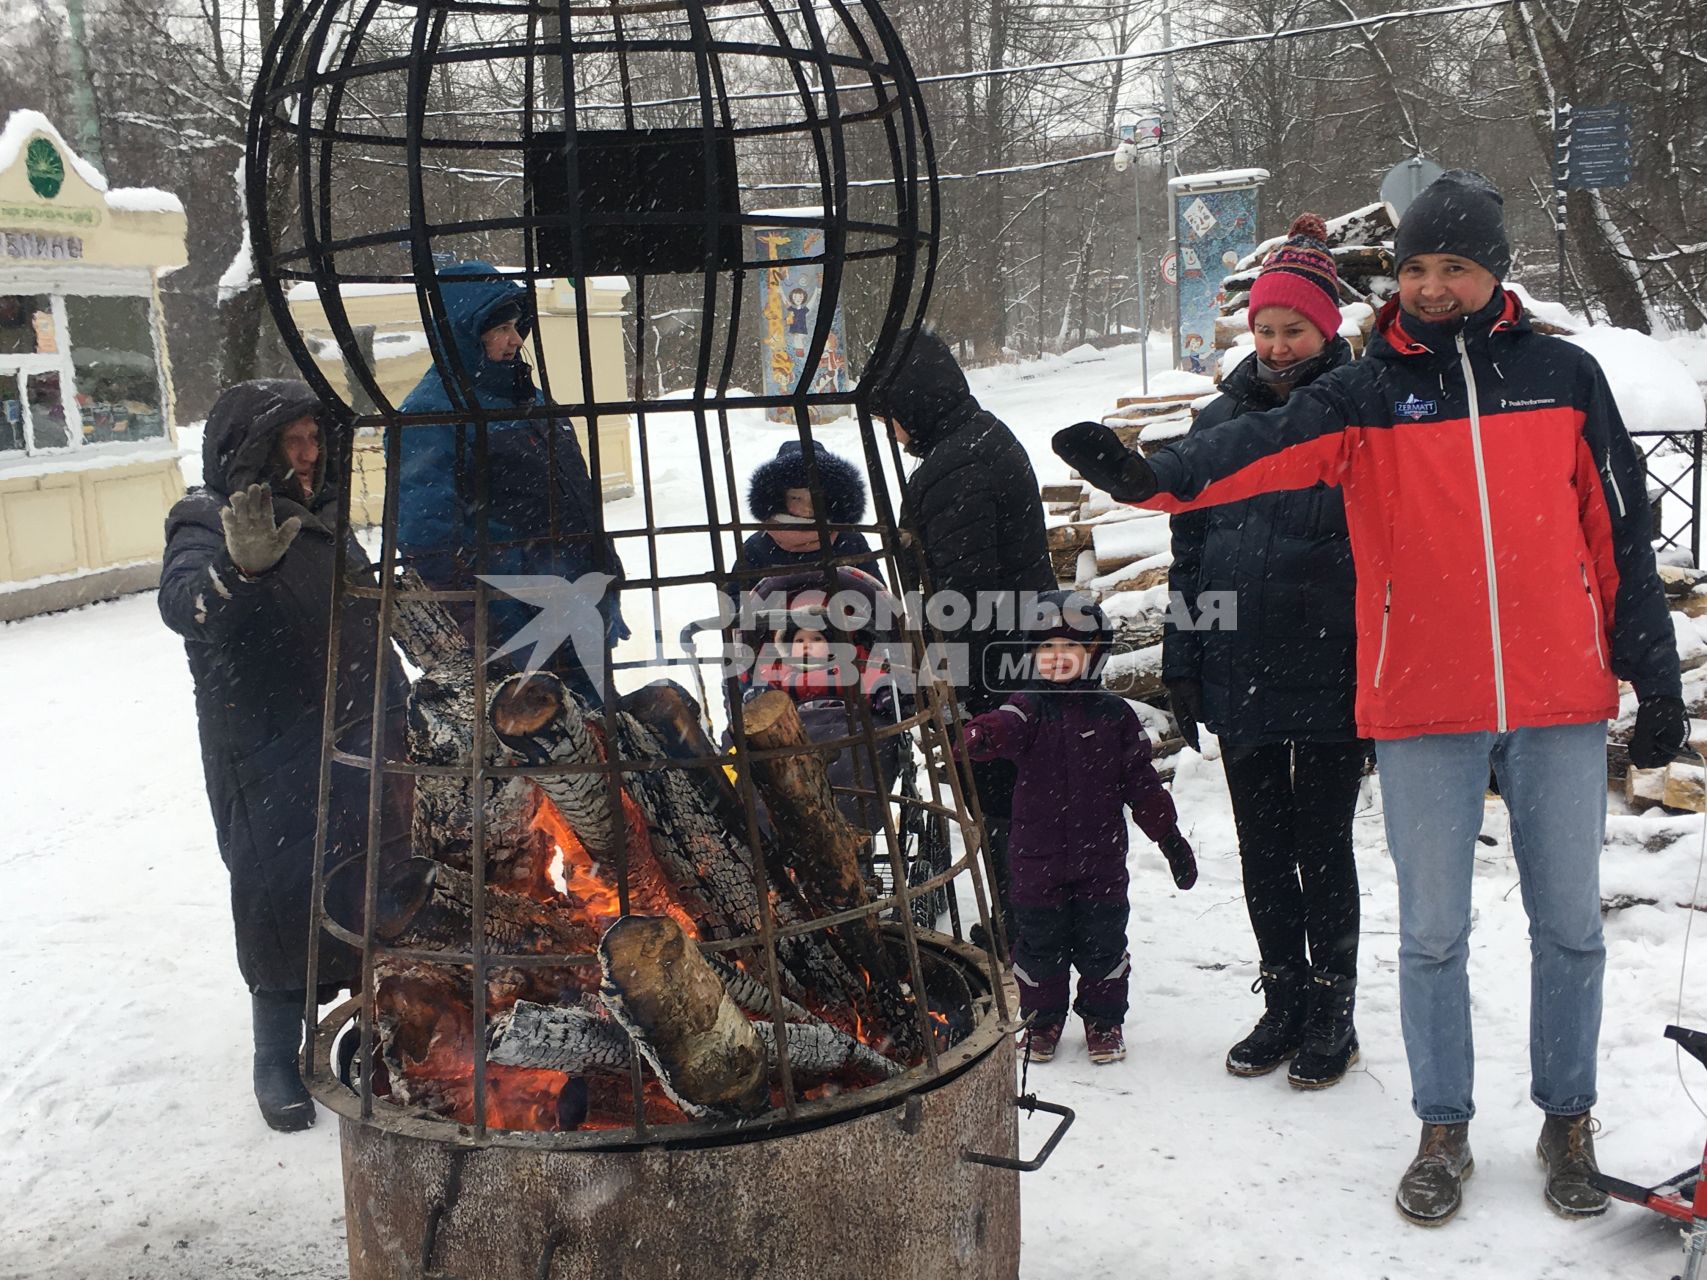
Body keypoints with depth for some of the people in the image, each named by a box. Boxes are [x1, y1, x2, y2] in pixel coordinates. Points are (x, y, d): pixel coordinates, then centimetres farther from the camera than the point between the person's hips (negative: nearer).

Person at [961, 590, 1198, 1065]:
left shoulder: (1114, 714, 1)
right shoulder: (1029, 708, -4)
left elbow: (1141, 784, 6)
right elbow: (999, 730, -27)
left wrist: (1171, 838, 7)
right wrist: (967, 739, -51)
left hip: (1101, 857, 1)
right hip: (1038, 858, -1)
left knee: (1102, 940, 10)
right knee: (1040, 942, 9)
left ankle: (1104, 1019, 29)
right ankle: (1042, 1018, 29)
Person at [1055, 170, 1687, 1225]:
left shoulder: (1564, 375, 5)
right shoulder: (1367, 394, 1)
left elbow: (1621, 534, 8)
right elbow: (1266, 447, -18)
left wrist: (1654, 680, 9)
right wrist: (1156, 476, -38)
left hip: (1562, 704, 1)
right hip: (1424, 710, -1)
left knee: (1570, 926, 12)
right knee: (1434, 933, 8)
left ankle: (1568, 1119, 32)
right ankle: (1444, 1129, 26)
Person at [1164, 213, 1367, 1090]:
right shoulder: (1220, 422, 8)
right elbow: (1189, 551, 11)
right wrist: (1180, 664, 7)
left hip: (1330, 679, -4)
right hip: (1239, 678, 4)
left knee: (1322, 849, 7)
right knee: (1262, 851, 13)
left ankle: (1331, 1017, 23)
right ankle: (1284, 1005, 28)